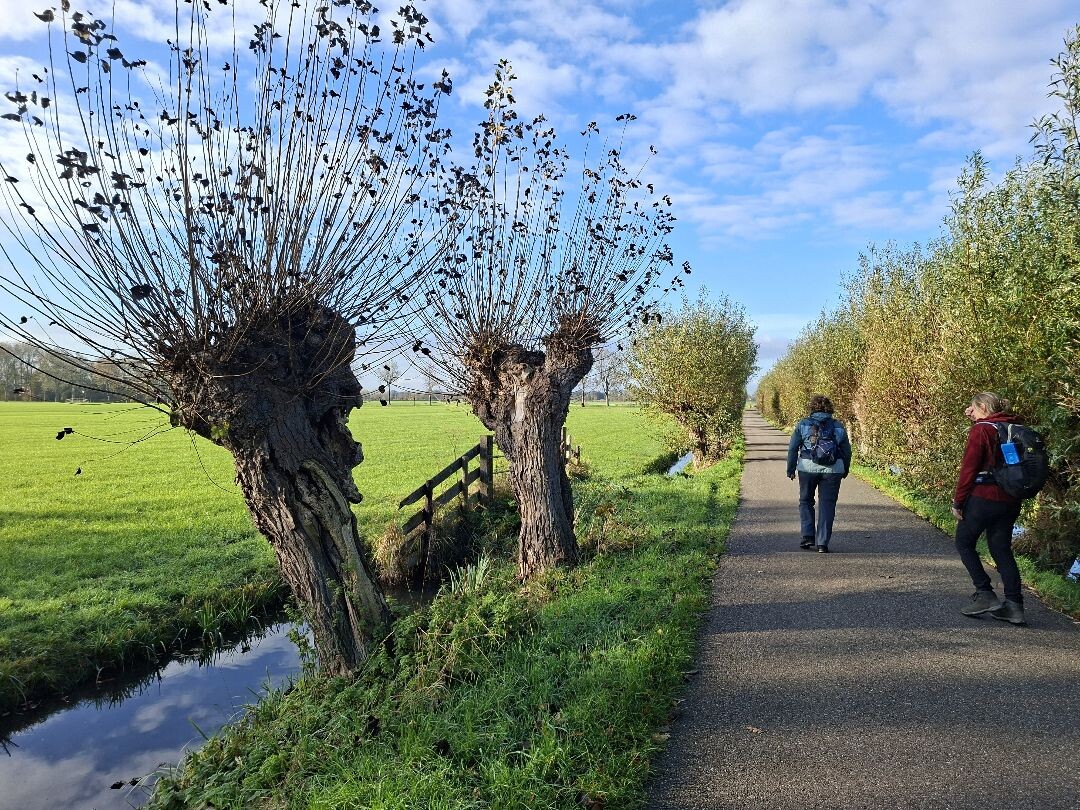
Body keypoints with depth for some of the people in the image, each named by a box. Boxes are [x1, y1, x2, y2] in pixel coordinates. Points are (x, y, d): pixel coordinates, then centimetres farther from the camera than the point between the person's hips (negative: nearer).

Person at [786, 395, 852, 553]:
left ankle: (808, 536, 8)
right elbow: (846, 451, 11)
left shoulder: (803, 424, 2)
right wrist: (845, 470, 24)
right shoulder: (838, 426, 8)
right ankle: (822, 543, 4)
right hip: (833, 470, 1)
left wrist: (790, 469, 8)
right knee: (827, 505, 6)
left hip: (808, 468, -1)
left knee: (806, 501, 17)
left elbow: (793, 448, 0)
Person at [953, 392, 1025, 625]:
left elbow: (969, 468, -13)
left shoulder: (980, 430, -10)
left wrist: (957, 502, -7)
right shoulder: (1014, 430, 11)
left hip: (983, 498, -7)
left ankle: (985, 594, 4)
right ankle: (1014, 604, 8)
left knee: (964, 544, 9)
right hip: (1010, 501, 7)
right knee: (1002, 550, 12)